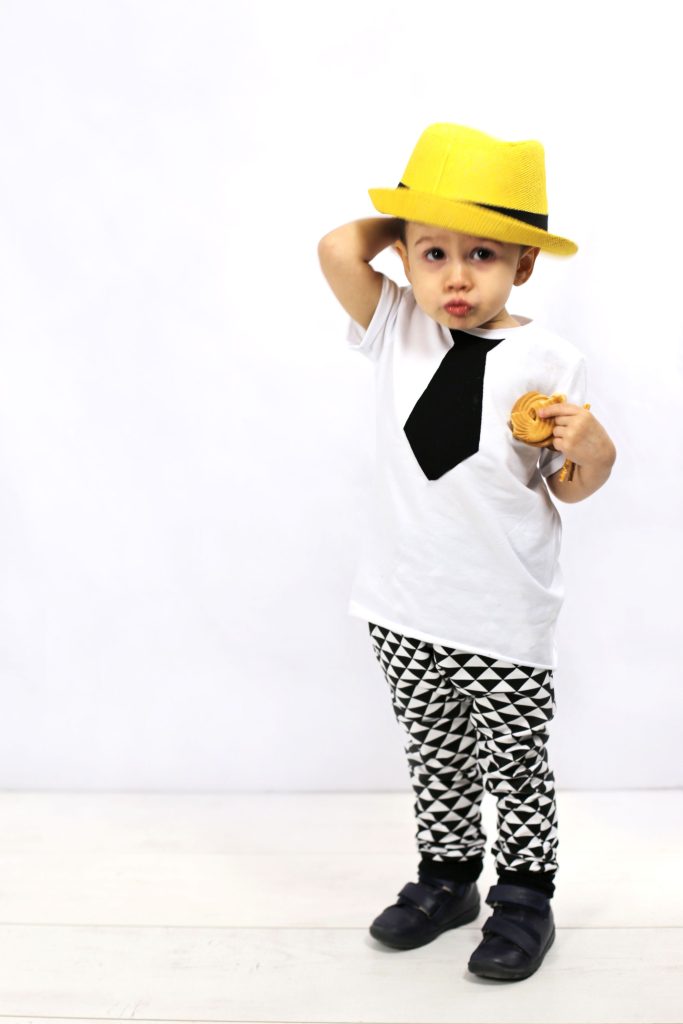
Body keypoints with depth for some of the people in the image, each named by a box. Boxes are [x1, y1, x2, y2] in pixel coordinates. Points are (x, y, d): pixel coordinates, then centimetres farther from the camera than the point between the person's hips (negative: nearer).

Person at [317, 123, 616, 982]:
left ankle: (525, 897, 32)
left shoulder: (546, 362, -9)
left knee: (514, 763, 13)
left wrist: (590, 450, -22)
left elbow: (569, 488, -2)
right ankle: (447, 877, 40)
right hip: (405, 609, 3)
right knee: (434, 755, 20)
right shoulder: (398, 330, -2)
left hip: (504, 622, -3)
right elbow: (338, 249, -16)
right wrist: (407, 224, -2)